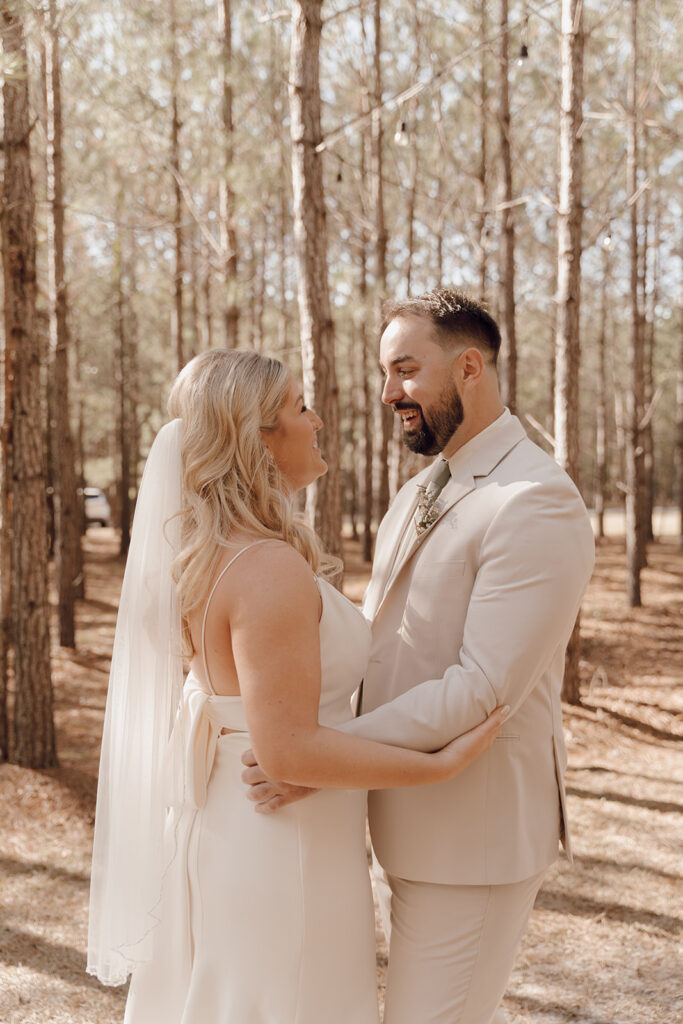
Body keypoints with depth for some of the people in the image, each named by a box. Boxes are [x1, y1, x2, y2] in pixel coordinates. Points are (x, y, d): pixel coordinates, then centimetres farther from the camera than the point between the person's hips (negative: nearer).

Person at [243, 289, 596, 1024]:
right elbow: (371, 635, 14)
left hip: (473, 829, -9)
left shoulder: (538, 503, -21)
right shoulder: (418, 494, 11)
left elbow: (485, 686, -26)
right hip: (408, 817, 9)